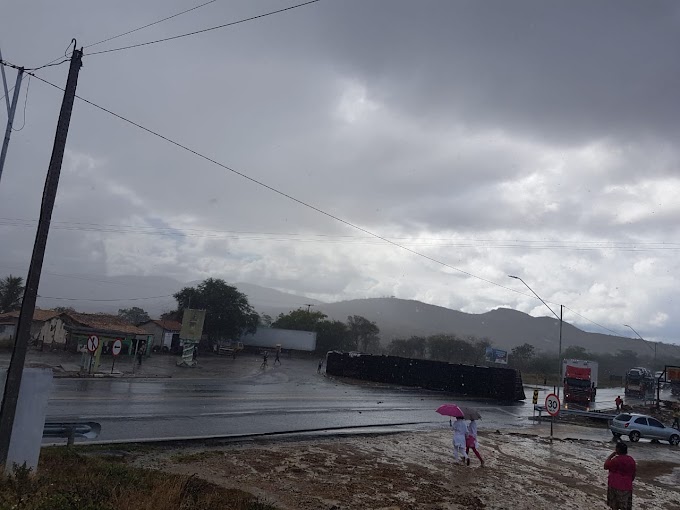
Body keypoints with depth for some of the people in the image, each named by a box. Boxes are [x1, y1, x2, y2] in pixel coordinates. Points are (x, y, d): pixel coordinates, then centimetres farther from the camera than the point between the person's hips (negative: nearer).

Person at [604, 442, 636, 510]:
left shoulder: (616, 459, -16)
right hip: (627, 486, 5)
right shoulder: (631, 460, 4)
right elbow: (633, 475, 12)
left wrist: (611, 455, 0)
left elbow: (605, 466, -5)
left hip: (615, 486, -5)